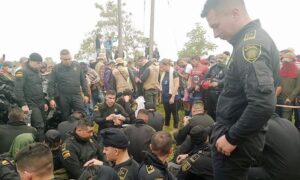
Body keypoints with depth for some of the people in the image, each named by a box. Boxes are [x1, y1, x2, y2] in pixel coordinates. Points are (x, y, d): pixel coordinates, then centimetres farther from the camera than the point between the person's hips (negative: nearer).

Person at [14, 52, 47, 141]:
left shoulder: (37, 72, 17)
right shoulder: (22, 72, -9)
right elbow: (18, 89, -17)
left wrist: (44, 102, 20)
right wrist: (23, 104, -22)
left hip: (40, 104, 8)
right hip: (31, 105, -8)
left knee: (43, 125, 11)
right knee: (39, 126, -12)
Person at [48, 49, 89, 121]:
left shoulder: (77, 65, 2)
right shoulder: (56, 68, -3)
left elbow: (83, 81, 7)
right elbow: (51, 84, -3)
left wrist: (86, 94, 4)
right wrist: (51, 98, -8)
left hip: (77, 95, 1)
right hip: (63, 97, -1)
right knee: (66, 118, 11)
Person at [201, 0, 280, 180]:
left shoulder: (250, 44, -22)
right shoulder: (253, 39, 9)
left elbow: (263, 105, -33)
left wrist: (232, 138, -20)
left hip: (235, 143, -9)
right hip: (238, 137, 9)